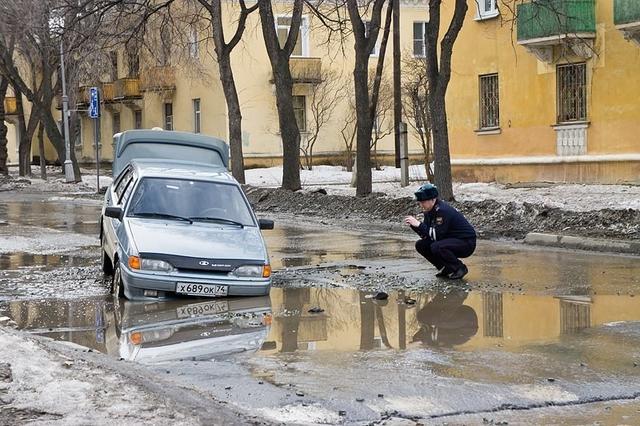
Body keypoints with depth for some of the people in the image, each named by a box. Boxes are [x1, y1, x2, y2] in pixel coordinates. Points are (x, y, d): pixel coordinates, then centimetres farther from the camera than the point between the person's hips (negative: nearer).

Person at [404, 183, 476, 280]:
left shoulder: (443, 211, -26)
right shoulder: (429, 211, 1)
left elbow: (436, 236, -29)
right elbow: (426, 234, 2)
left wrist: (418, 224, -30)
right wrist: (414, 225, -15)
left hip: (466, 242, -9)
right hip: (451, 241, 9)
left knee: (436, 247, -32)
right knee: (421, 245, -2)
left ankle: (460, 268, -10)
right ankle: (445, 268, 8)